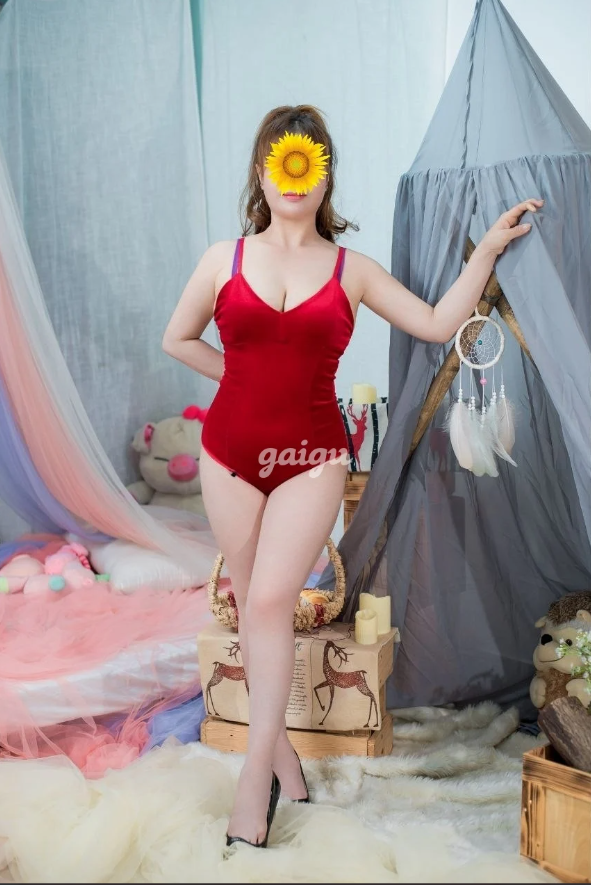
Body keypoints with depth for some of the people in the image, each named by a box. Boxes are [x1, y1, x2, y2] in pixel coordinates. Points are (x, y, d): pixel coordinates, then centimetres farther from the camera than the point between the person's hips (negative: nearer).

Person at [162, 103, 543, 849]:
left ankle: (257, 768, 2)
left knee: (271, 599, -11)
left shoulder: (351, 269, 4)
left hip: (310, 457, -1)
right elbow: (178, 338, 14)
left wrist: (489, 247, 3)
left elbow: (438, 324, 3)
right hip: (231, 452, 2)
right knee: (250, 601, 8)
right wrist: (241, 377, 6)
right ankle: (277, 741, 25)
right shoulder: (225, 258, 4)